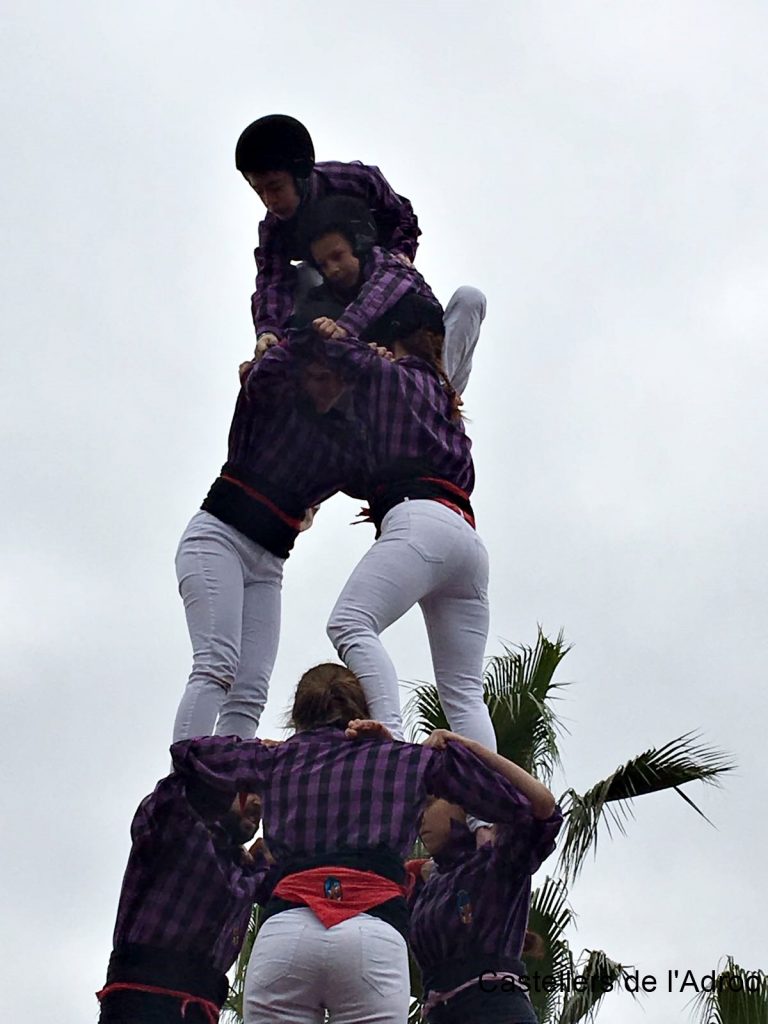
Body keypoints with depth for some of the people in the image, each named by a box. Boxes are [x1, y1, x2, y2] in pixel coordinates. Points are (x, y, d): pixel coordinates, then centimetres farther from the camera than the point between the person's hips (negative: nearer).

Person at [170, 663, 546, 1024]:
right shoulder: (408, 759, 22)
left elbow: (186, 751, 40)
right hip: (374, 936, -1)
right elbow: (507, 799, 26)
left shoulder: (275, 759, 26)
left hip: (282, 931, 1)